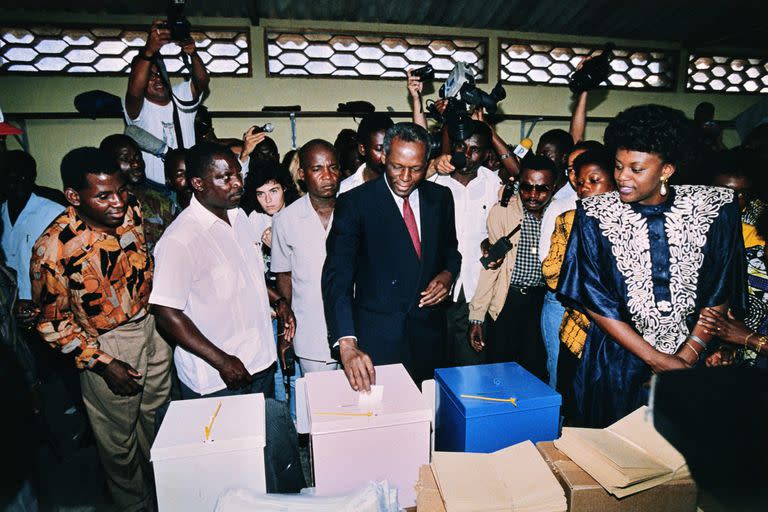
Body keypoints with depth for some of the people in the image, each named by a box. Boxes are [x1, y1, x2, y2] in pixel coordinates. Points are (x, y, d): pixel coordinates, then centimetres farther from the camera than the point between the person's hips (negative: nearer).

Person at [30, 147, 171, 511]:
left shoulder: (132, 211, -12)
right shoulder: (54, 248, -26)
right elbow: (52, 321, -14)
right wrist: (101, 363, -17)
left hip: (151, 324, 5)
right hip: (106, 344, -5)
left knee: (159, 421, 24)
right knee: (119, 438, 17)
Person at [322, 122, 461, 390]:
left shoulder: (441, 197, 3)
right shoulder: (354, 203, -12)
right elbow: (337, 276, -20)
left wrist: (447, 274, -5)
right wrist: (347, 343, -31)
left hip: (429, 332, 4)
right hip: (376, 338, -3)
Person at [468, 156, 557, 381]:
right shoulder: (501, 212, -8)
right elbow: (490, 266, -6)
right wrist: (477, 316, -8)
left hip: (543, 303, 2)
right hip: (506, 301, -1)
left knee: (535, 374, 12)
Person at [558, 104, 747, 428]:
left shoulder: (714, 209, -5)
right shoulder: (594, 215, -9)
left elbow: (720, 293, -2)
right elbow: (595, 301, -11)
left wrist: (687, 357, -11)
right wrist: (655, 359, -13)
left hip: (694, 357, 2)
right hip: (617, 362, -1)